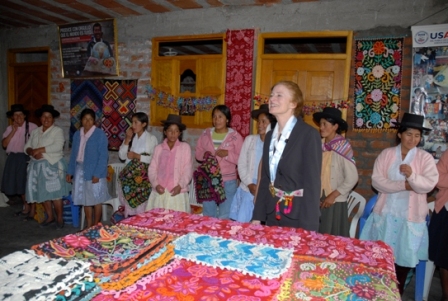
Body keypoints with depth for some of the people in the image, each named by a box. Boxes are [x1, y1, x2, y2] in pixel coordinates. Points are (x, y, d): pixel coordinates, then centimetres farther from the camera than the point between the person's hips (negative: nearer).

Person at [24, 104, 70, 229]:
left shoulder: (57, 131, -5)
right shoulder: (35, 131, 14)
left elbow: (57, 147, -19)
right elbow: (27, 147, 9)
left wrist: (39, 149, -19)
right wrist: (32, 152, -13)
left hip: (52, 165, -6)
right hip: (37, 165, 6)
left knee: (54, 193, -6)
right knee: (42, 192, 10)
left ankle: (59, 218, 7)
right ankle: (50, 217, 23)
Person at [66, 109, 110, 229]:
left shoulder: (100, 134, -8)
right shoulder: (77, 134, 10)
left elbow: (103, 156, -12)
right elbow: (73, 154, 14)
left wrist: (97, 173, -19)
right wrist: (70, 171, 9)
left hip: (94, 171, -6)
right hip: (80, 170, 6)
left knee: (96, 200, 3)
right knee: (85, 200, 12)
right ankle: (88, 226, 23)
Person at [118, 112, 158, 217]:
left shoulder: (151, 138, -3)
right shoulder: (130, 137, 11)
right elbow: (122, 156, 4)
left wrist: (137, 156, -15)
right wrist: (127, 139, -3)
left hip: (143, 176, -4)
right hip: (130, 175, 5)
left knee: (141, 204, -7)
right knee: (129, 202, 6)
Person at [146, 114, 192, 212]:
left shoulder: (185, 147, 3)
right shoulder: (158, 148, 9)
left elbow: (188, 170, -1)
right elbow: (152, 169, 7)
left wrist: (180, 186, -11)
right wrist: (156, 184, -7)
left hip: (177, 192, -2)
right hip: (160, 192, 2)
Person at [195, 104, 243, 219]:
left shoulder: (235, 136, -6)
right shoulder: (206, 134, 6)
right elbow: (198, 153, 11)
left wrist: (228, 154, -21)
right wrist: (204, 154, -10)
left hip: (228, 182, -4)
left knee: (225, 217, 5)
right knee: (207, 216, 17)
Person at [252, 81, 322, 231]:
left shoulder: (309, 134, -13)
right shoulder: (270, 136, 8)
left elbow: (312, 183, -16)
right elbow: (265, 179, 10)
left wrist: (308, 228, -19)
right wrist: (257, 217, 8)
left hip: (298, 216, -6)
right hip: (272, 214, 6)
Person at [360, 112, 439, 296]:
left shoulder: (425, 158, 0)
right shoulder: (386, 154, 1)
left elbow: (429, 185, -11)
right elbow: (376, 181, -8)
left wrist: (412, 175, -28)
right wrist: (403, 185, -16)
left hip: (411, 216, -1)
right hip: (386, 213, 1)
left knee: (405, 255, 8)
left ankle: (397, 293, 28)